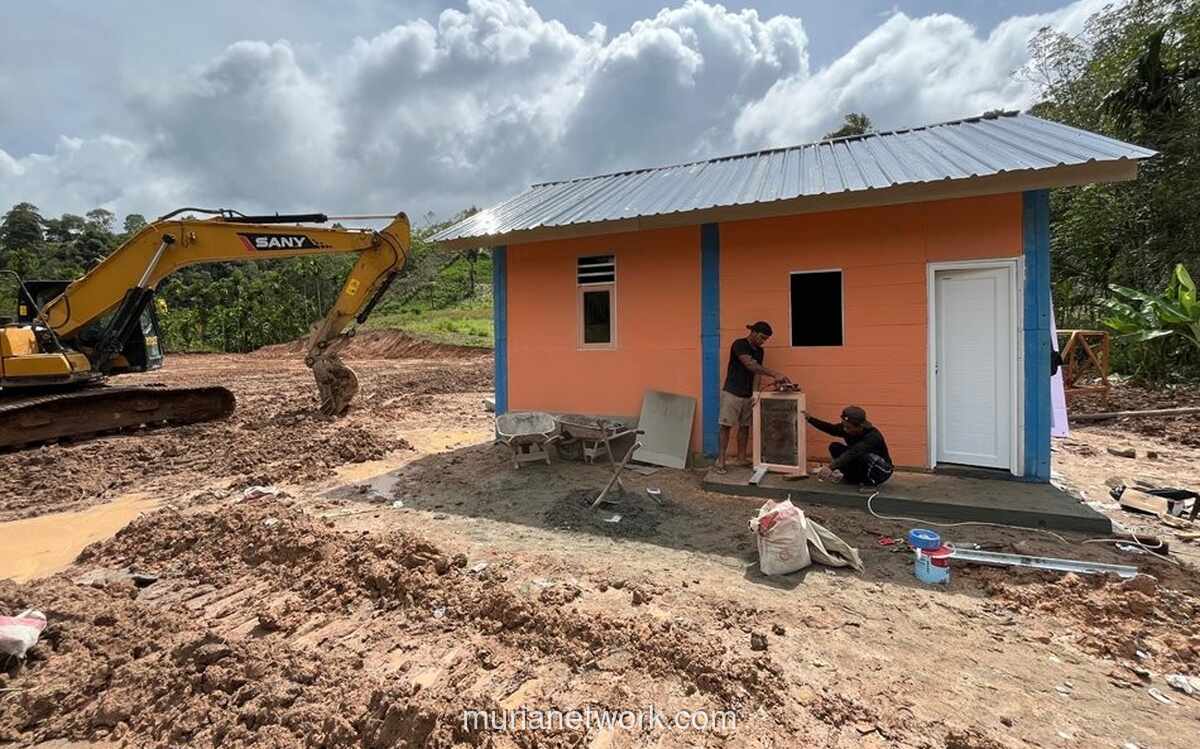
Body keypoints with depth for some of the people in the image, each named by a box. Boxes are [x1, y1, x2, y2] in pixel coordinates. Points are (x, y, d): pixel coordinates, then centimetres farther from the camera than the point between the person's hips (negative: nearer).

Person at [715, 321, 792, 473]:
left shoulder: (759, 351, 11)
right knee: (726, 425, -4)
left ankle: (741, 458, 18)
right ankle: (721, 459, 1)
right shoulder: (739, 344, -14)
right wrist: (775, 374, -31)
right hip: (732, 392, -7)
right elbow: (750, 365, -26)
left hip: (748, 394, 7)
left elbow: (757, 370, 10)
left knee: (744, 426, 9)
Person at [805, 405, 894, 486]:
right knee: (834, 447, -14)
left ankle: (872, 481, -10)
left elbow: (853, 452, -49)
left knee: (865, 456, -40)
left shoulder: (873, 436, -35)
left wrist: (831, 466, -60)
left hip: (881, 471, -6)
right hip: (860, 466, 6)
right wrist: (810, 419, -15)